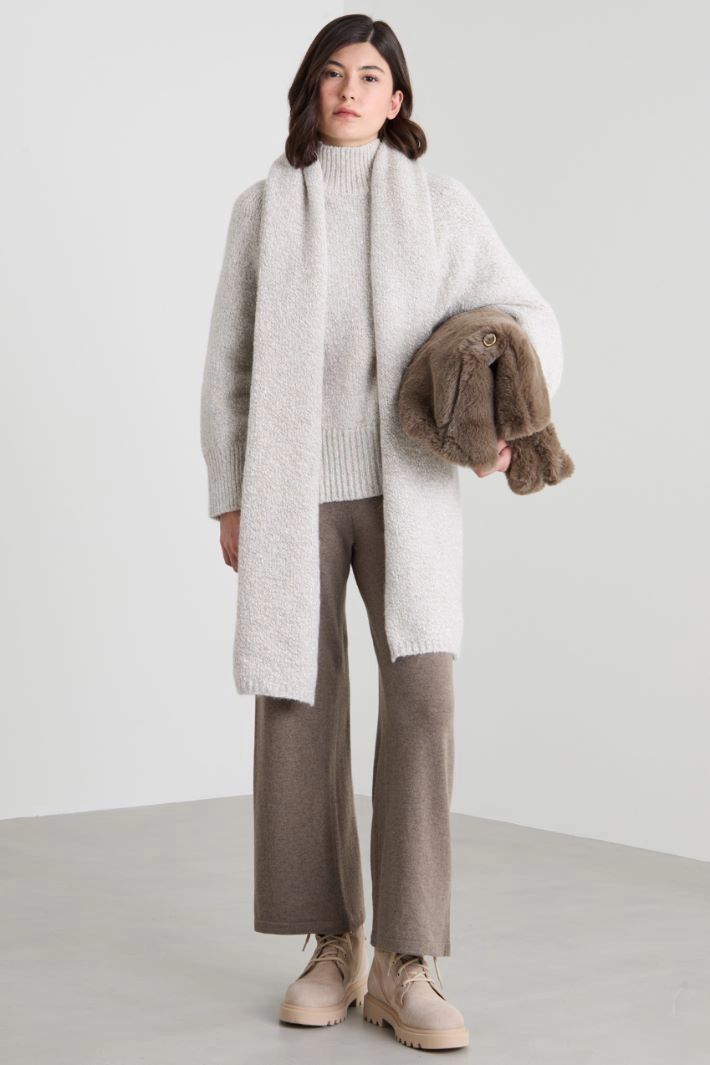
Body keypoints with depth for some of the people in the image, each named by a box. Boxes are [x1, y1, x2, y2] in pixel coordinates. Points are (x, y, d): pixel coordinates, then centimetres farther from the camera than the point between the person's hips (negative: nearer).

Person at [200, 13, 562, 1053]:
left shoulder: (439, 202, 6)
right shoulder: (261, 208, 8)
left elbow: (530, 318, 4)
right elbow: (228, 363, 8)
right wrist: (229, 500, 1)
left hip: (404, 485, -1)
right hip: (292, 486, 1)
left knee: (422, 693, -15)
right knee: (298, 704, -3)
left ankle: (405, 966, -10)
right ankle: (334, 948, 10)